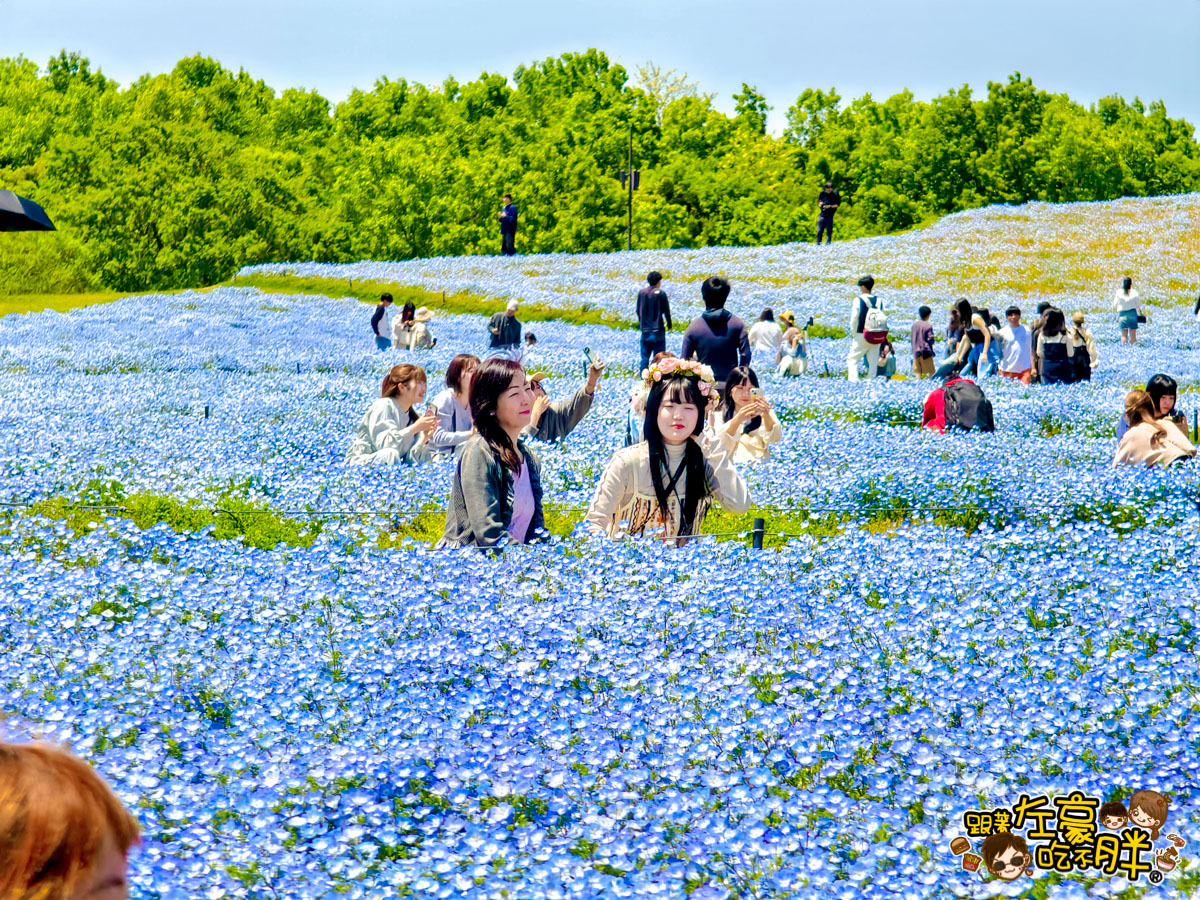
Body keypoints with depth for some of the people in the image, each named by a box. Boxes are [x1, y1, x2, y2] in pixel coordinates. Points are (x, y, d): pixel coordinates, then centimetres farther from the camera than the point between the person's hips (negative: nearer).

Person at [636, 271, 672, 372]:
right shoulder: (661, 293, -10)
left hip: (645, 330, 4)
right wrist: (669, 325, 7)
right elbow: (666, 311, -6)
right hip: (658, 330, -4)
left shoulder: (641, 292, 4)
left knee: (644, 358, 10)